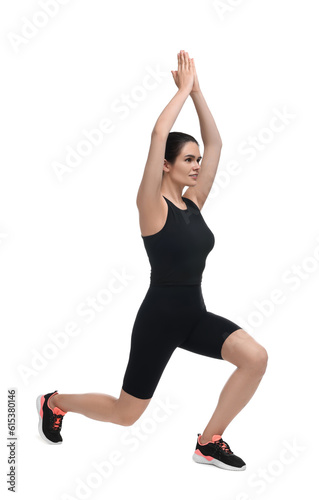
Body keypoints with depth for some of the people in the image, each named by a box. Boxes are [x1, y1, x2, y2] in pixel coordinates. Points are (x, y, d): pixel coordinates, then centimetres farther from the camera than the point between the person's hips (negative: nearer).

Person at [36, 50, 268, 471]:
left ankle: (209, 442, 3)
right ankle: (54, 403, 36)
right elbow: (158, 135, -25)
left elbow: (215, 143, 4)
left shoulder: (193, 202, 5)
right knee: (125, 414, 6)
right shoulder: (152, 206, -13)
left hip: (196, 313, 6)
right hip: (159, 317, -6)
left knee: (256, 357, -17)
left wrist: (197, 90, 0)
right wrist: (183, 89, -15)